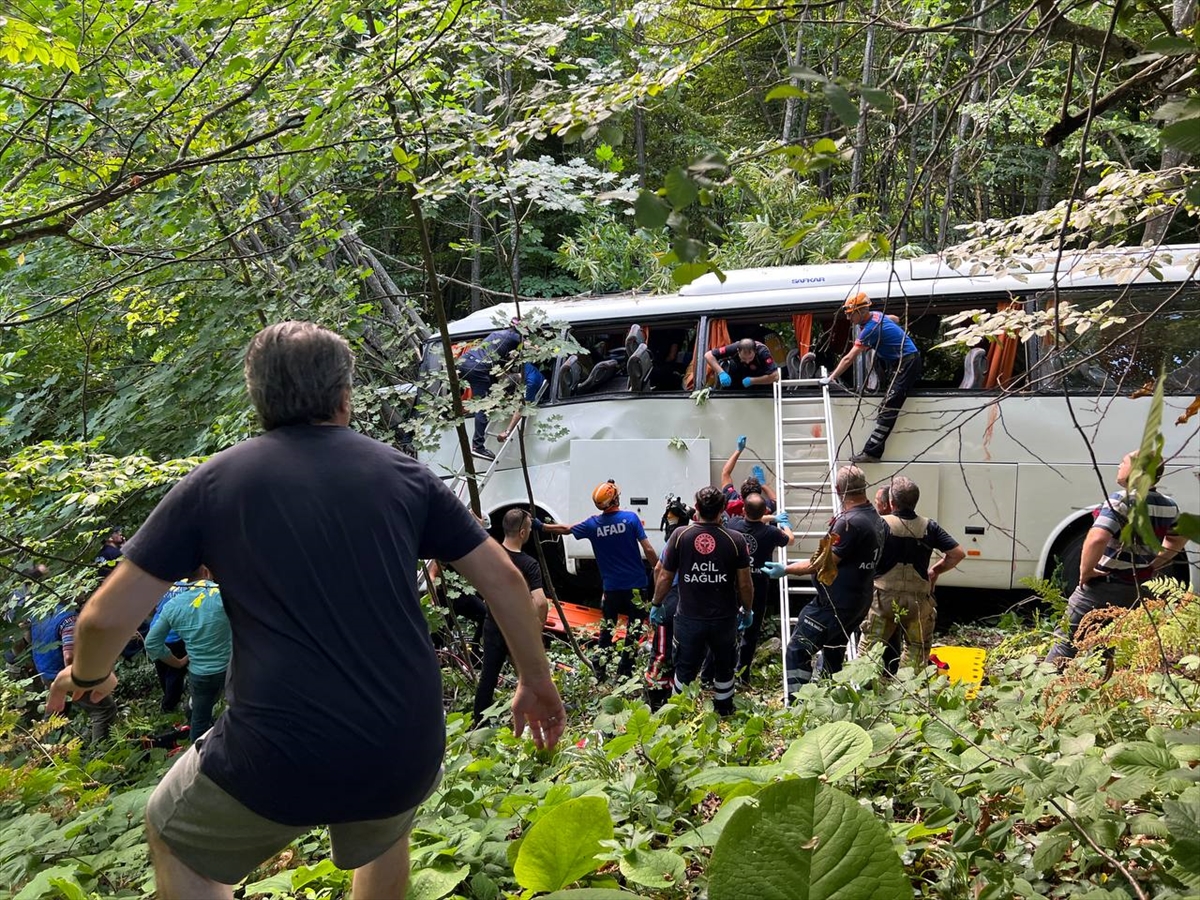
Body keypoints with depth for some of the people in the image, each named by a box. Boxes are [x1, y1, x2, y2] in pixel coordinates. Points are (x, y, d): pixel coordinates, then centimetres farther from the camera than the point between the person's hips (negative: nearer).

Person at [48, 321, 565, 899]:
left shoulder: (213, 482, 0)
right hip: (408, 754, 3)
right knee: (382, 838, 38)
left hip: (279, 761, -2)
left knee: (173, 837, 30)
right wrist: (537, 683, 18)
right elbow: (503, 579, 6)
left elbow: (107, 616, 1)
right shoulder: (402, 473, 4)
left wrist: (87, 675, 22)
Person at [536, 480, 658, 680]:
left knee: (606, 630, 17)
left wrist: (541, 526, 26)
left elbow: (565, 529, 12)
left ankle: (600, 671, 21)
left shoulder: (594, 524, -1)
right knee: (633, 630, 8)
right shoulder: (630, 518, -10)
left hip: (611, 587, 3)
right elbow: (648, 550, -12)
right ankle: (623, 673, 9)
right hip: (635, 586, -3)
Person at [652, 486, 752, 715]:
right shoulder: (735, 540, -13)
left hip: (688, 618, 0)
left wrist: (656, 605, 11)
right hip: (724, 619, 0)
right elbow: (745, 584, -7)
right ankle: (723, 713, 36)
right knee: (724, 669, 22)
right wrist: (748, 611, 11)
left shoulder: (680, 536, -11)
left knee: (685, 670, 17)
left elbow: (664, 578, -5)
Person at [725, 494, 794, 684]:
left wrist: (773, 519, 27)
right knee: (751, 630, 10)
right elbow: (790, 539, 6)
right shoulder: (770, 532, -18)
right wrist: (784, 522, 27)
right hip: (758, 586, -2)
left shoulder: (733, 524, -11)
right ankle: (743, 674, 16)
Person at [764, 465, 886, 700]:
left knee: (797, 652, -5)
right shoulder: (877, 520, 6)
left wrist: (786, 569, -16)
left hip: (834, 603, -9)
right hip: (859, 602, 10)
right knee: (834, 655, 22)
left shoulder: (849, 522, -23)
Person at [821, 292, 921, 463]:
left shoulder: (870, 329, -20)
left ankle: (872, 452, -18)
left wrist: (831, 378, -15)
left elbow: (848, 359, -20)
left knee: (888, 408, -14)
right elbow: (896, 319, 30)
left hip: (907, 364, -10)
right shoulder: (876, 315, 7)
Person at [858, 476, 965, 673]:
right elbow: (958, 553, -2)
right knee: (917, 653, 19)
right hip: (918, 600, 2)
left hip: (883, 598, -2)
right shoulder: (929, 527, -2)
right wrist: (935, 570, 12)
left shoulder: (881, 524, -11)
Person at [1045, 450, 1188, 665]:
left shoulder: (1121, 501, -21)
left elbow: (1097, 538, -34)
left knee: (1066, 643, 4)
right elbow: (1179, 539, 21)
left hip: (1101, 586, -7)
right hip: (1136, 590, 7)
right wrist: (1152, 566, 20)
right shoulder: (1169, 506, 3)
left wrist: (1085, 571, -21)